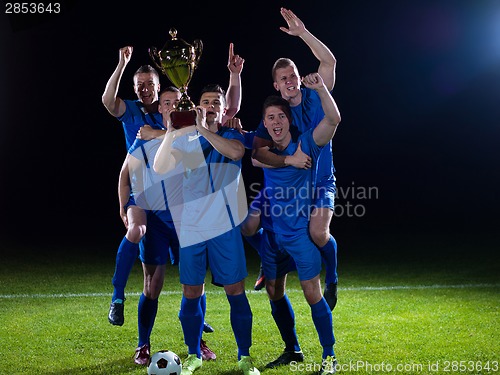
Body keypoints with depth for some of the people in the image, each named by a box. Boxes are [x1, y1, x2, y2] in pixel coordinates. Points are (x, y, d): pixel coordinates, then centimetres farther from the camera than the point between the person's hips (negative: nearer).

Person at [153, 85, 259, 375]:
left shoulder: (232, 135, 5)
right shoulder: (185, 140, 7)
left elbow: (236, 152, -20)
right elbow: (160, 168, -8)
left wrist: (203, 129, -22)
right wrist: (170, 133, -19)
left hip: (225, 226, -1)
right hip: (191, 227, 1)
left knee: (236, 290, -1)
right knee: (191, 293, 5)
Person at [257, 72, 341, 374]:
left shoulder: (306, 145, -9)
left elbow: (333, 118, -22)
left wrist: (320, 88, -35)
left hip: (300, 232, -5)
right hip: (272, 233, 6)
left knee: (312, 293, -6)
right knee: (274, 292, 12)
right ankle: (292, 351, 30)